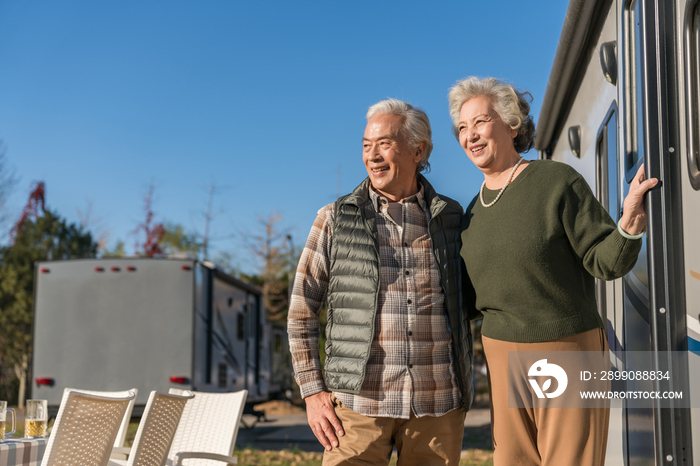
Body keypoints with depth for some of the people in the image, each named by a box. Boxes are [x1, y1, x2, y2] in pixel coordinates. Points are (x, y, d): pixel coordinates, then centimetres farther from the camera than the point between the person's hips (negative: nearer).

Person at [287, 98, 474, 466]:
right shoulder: (335, 220, 4)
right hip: (359, 401, -1)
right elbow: (301, 310, 6)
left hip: (437, 405, 2)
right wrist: (312, 392, -2)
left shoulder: (450, 219, 8)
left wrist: (464, 391, 12)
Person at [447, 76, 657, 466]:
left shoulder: (558, 182, -10)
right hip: (503, 359, 6)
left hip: (569, 351, -5)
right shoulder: (474, 211, 8)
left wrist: (630, 225, -30)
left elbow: (607, 261, -12)